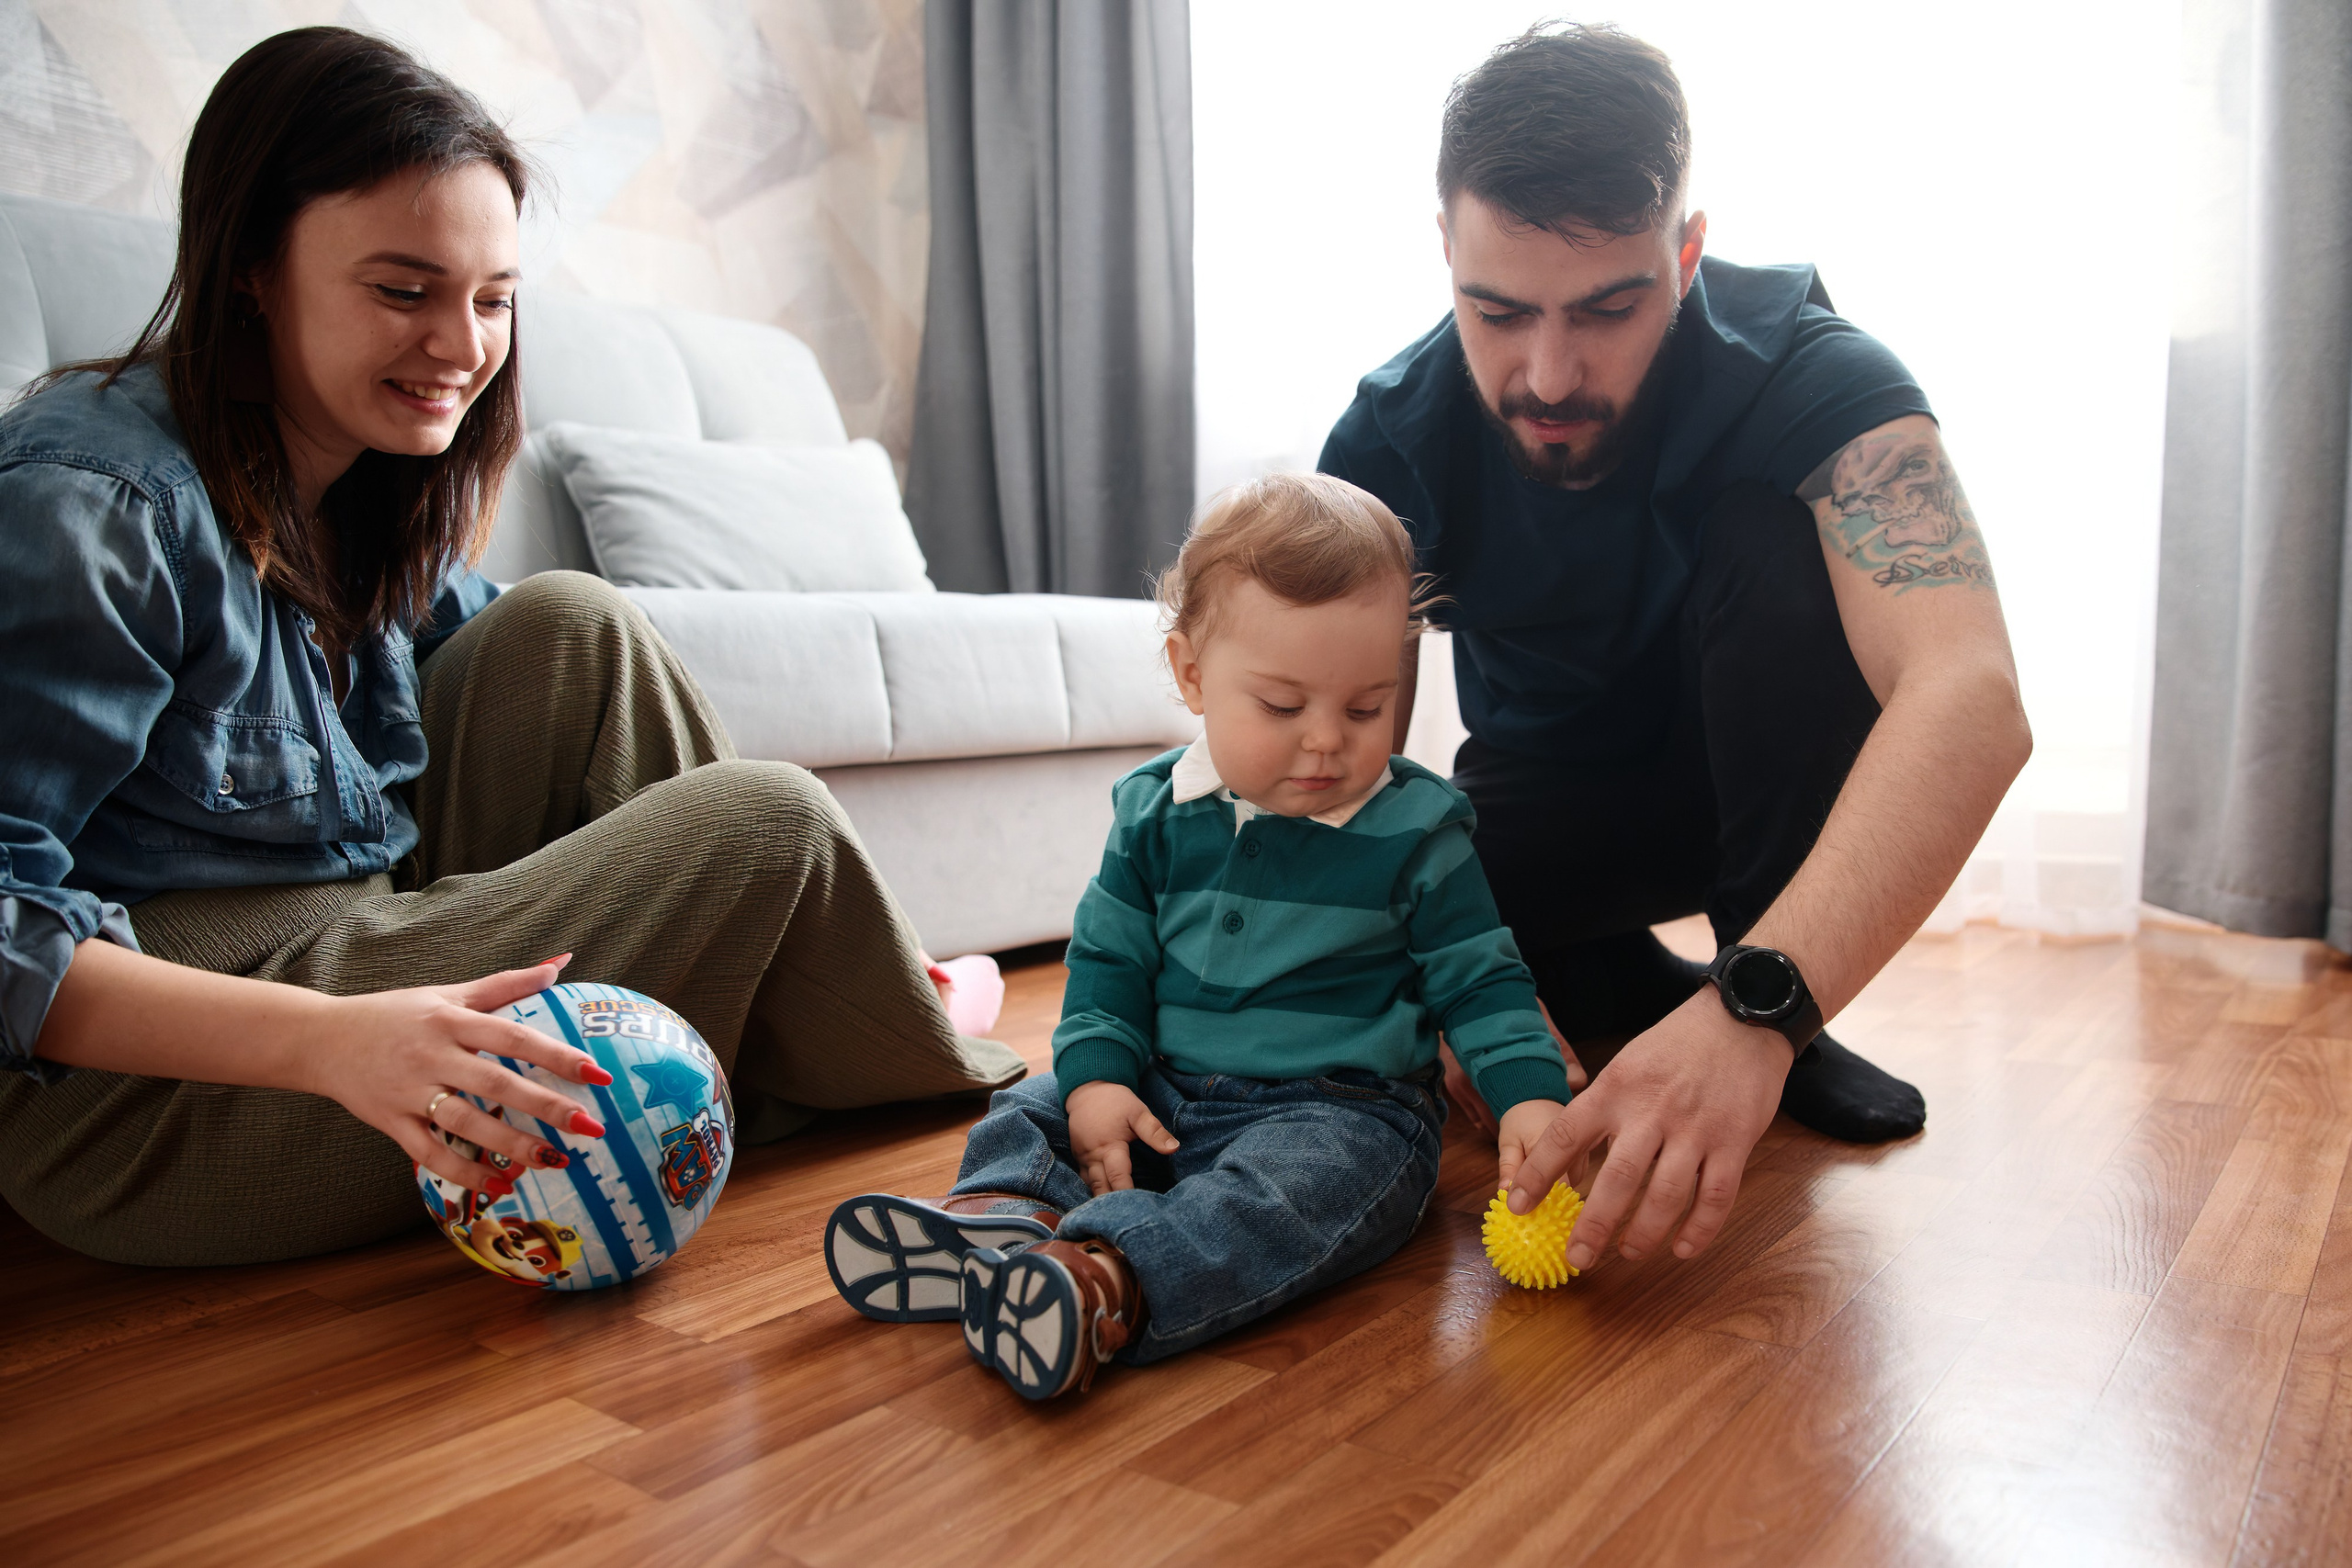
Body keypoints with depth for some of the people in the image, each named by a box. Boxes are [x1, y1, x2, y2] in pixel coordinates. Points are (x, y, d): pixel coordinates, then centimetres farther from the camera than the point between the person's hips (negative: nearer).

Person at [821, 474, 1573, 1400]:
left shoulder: (1415, 830, -6)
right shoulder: (1156, 811, 2)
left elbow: (1478, 979, -1)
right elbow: (1108, 958, 8)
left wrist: (1531, 1094, -18)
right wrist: (1096, 1073, -8)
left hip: (1341, 1108, -5)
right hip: (1166, 1092, 5)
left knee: (1293, 1185, -35)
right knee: (1029, 1110, -7)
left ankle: (1107, 1281, -56)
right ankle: (1007, 1215, -36)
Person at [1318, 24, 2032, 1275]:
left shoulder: (1815, 380, -28)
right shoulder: (1390, 440, -19)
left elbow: (1974, 703, -44)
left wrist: (1756, 1004, -58)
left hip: (1756, 789, -1)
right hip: (1546, 811, 2)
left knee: (1778, 539, -32)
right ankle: (1628, 984, 3)